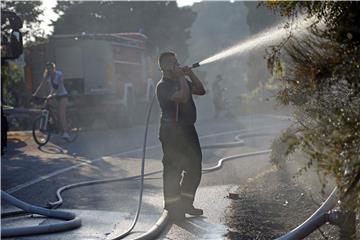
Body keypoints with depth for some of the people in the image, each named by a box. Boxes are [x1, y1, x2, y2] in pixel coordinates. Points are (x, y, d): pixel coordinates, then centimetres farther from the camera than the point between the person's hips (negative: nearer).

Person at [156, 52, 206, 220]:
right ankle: (172, 208, 5)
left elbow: (201, 91, 15)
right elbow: (183, 97, -26)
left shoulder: (181, 81, 16)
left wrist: (191, 74, 6)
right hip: (172, 131, -9)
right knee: (173, 169, -4)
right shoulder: (163, 86, -13)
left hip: (188, 129, 9)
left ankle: (186, 204, 24)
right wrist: (182, 77, -17)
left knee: (194, 167, 13)